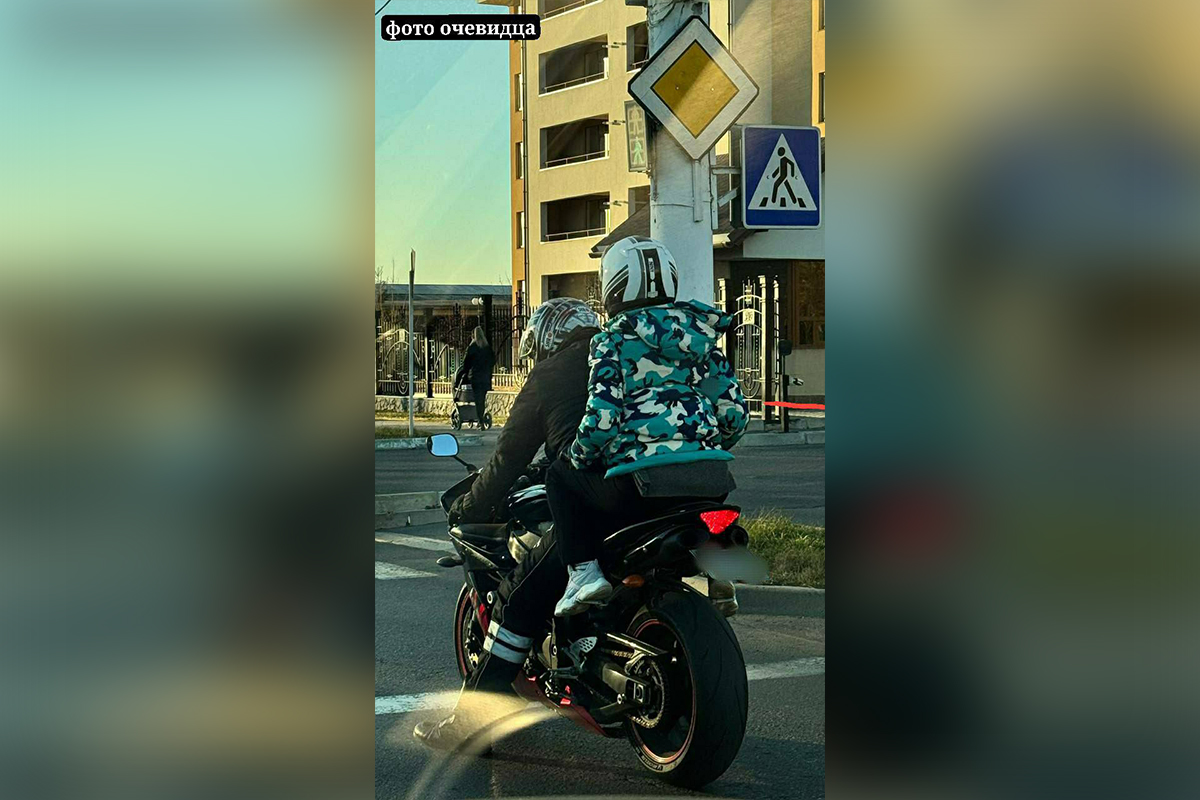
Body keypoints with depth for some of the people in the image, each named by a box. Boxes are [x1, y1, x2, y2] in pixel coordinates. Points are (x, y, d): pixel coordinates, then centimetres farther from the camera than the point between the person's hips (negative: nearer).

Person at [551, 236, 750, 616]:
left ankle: (583, 569, 0)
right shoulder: (700, 335, 18)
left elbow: (600, 417, -9)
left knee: (560, 477, 17)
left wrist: (577, 458, 10)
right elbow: (736, 413, 15)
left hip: (641, 483, -5)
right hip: (710, 483, 6)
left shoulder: (614, 340, 2)